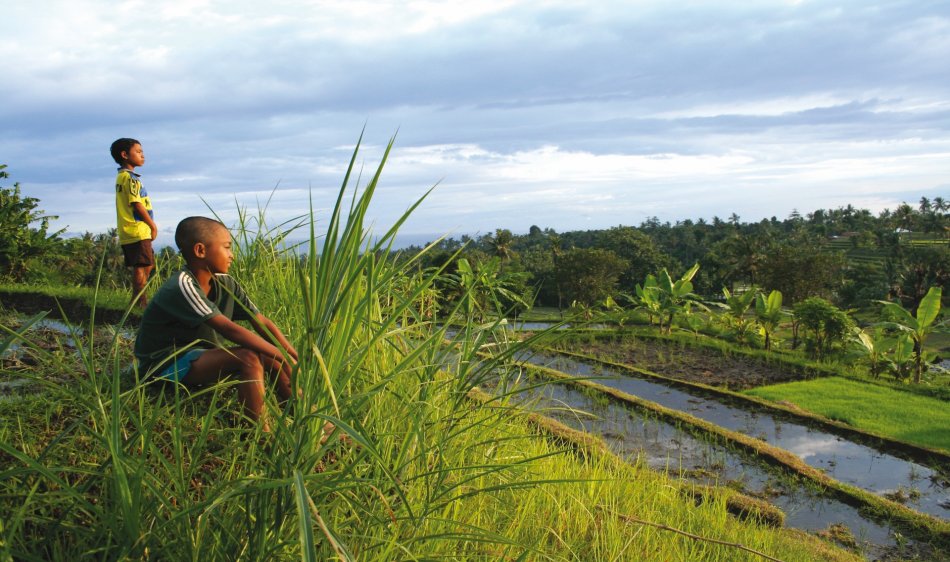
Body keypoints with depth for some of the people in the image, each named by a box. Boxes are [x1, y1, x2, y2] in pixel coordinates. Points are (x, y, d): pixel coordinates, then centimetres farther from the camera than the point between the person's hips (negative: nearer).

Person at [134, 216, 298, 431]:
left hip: (202, 355, 8)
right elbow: (229, 329, -32)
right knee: (248, 358, -29)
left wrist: (293, 357, -18)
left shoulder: (226, 284, 0)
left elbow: (261, 322, -3)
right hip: (165, 364, -8)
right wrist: (283, 356, -33)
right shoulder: (183, 286, -25)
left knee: (273, 359, -9)